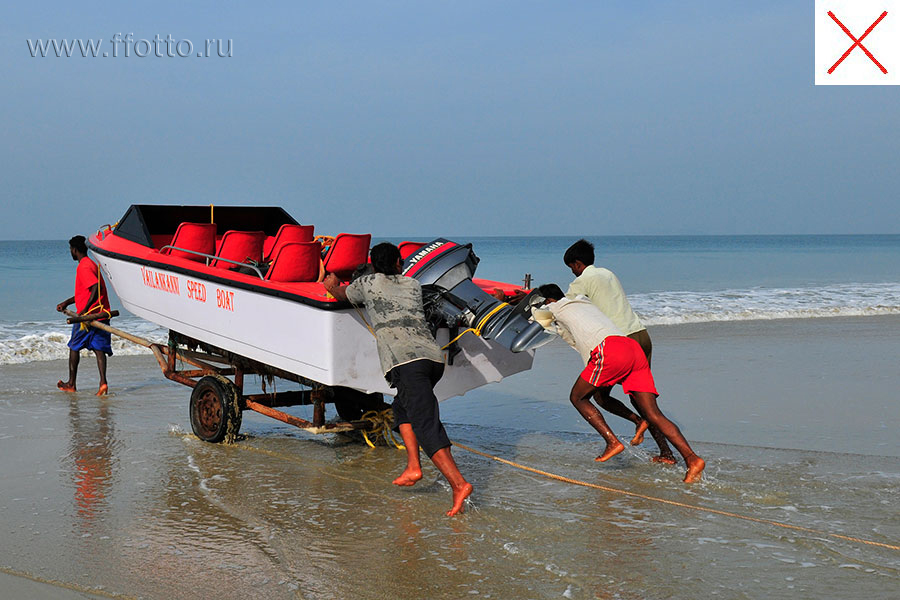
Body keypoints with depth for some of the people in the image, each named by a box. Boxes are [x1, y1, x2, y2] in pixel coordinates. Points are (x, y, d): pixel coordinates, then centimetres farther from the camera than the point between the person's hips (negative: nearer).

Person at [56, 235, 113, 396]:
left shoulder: (83, 267, -12)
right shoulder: (91, 264, 20)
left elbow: (96, 287, -25)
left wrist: (85, 310, -28)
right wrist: (66, 303, 28)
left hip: (88, 315, -8)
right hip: (101, 314, 8)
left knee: (74, 347, 8)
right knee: (98, 348, 0)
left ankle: (71, 384, 17)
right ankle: (103, 382, -15)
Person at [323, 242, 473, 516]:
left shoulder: (368, 283, 19)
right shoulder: (413, 285, 29)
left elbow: (341, 294, 40)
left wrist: (332, 285, 62)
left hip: (404, 360, -5)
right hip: (434, 355, 5)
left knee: (425, 424, -12)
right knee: (403, 405, 27)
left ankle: (458, 483, -25)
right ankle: (413, 466, 13)